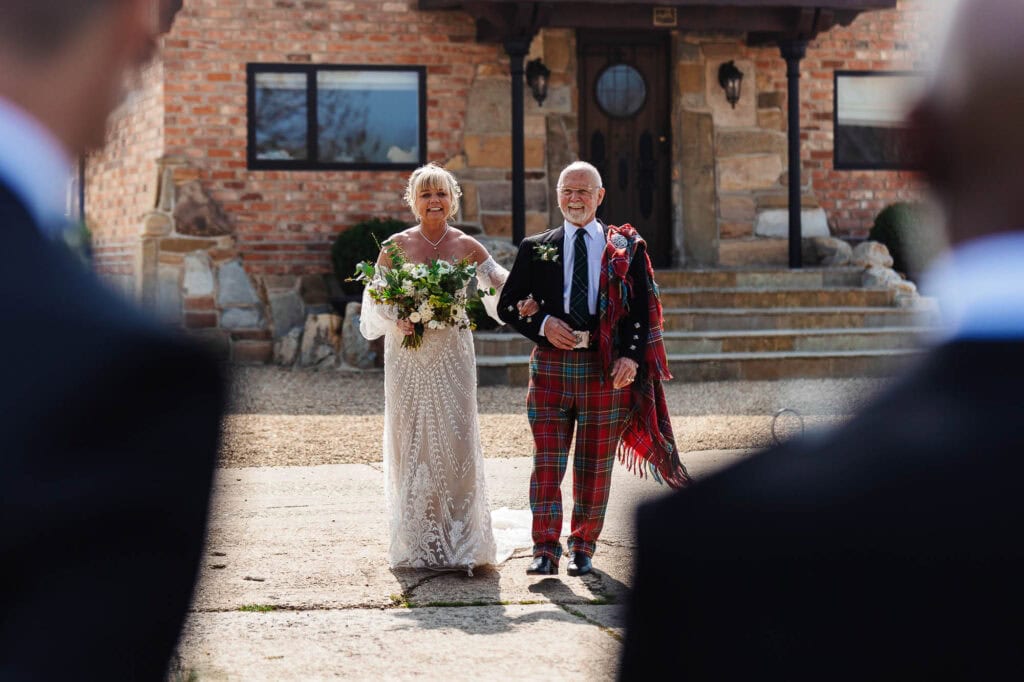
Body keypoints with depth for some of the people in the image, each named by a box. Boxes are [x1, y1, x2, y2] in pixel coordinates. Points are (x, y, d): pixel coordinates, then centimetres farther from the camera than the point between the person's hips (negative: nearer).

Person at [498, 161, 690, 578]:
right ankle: (545, 550, 2)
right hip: (550, 366, 0)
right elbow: (508, 305, 10)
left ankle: (583, 548, 18)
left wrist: (630, 356, -12)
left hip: (606, 367, 0)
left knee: (595, 466, 6)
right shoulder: (535, 249, 9)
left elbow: (642, 309, 2)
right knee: (547, 462, -3)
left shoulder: (626, 249, 6)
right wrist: (543, 324, -8)